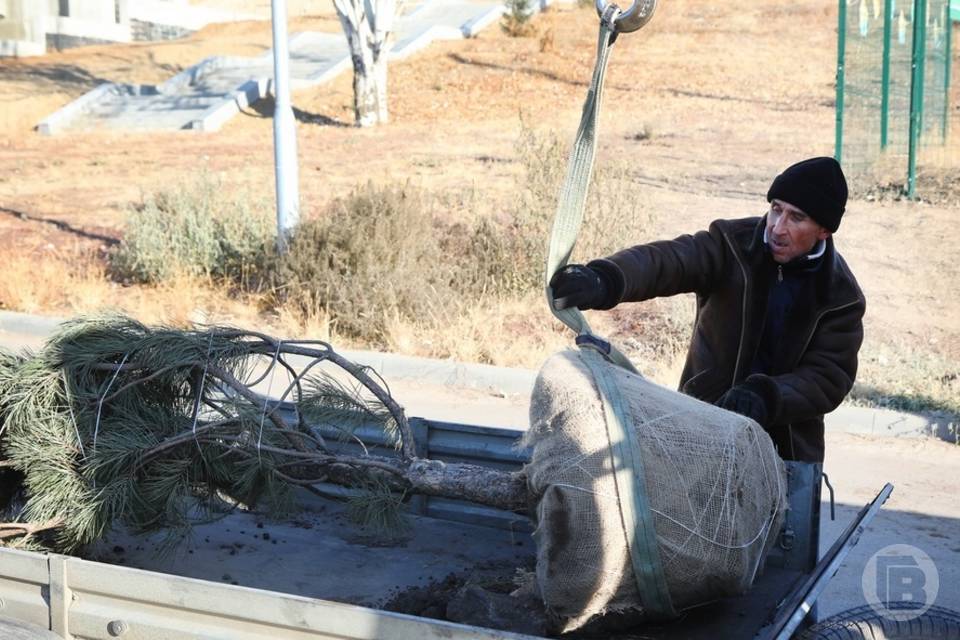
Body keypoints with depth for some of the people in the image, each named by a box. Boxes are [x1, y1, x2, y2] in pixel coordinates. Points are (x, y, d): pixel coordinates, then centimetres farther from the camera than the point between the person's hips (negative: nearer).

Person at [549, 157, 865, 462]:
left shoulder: (841, 298, -4)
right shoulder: (733, 246, -8)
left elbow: (829, 377, -9)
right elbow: (666, 259, -26)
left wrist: (765, 397, -30)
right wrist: (603, 280, -48)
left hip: (788, 449, 1)